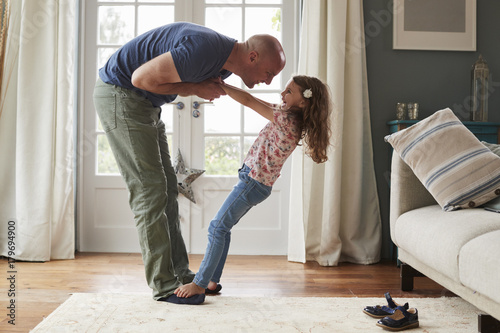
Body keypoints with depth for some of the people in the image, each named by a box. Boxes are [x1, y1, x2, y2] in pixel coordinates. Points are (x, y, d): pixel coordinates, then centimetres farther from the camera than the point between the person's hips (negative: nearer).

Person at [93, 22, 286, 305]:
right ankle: (165, 285, -4)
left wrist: (208, 88, -5)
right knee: (150, 188, -11)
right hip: (119, 93, -10)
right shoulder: (203, 51, -28)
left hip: (145, 103, 10)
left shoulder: (224, 64, 3)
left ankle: (180, 273, 15)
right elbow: (142, 77, -24)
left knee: (167, 188, 8)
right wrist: (196, 88, -17)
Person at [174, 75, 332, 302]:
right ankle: (212, 281, 18)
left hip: (253, 181, -10)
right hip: (253, 181, 10)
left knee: (217, 227, -8)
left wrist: (220, 85, -15)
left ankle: (200, 283, -3)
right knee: (222, 227, 12)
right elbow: (257, 102, 17)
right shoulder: (290, 117, 8)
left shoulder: (287, 119, -20)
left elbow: (248, 101, -20)